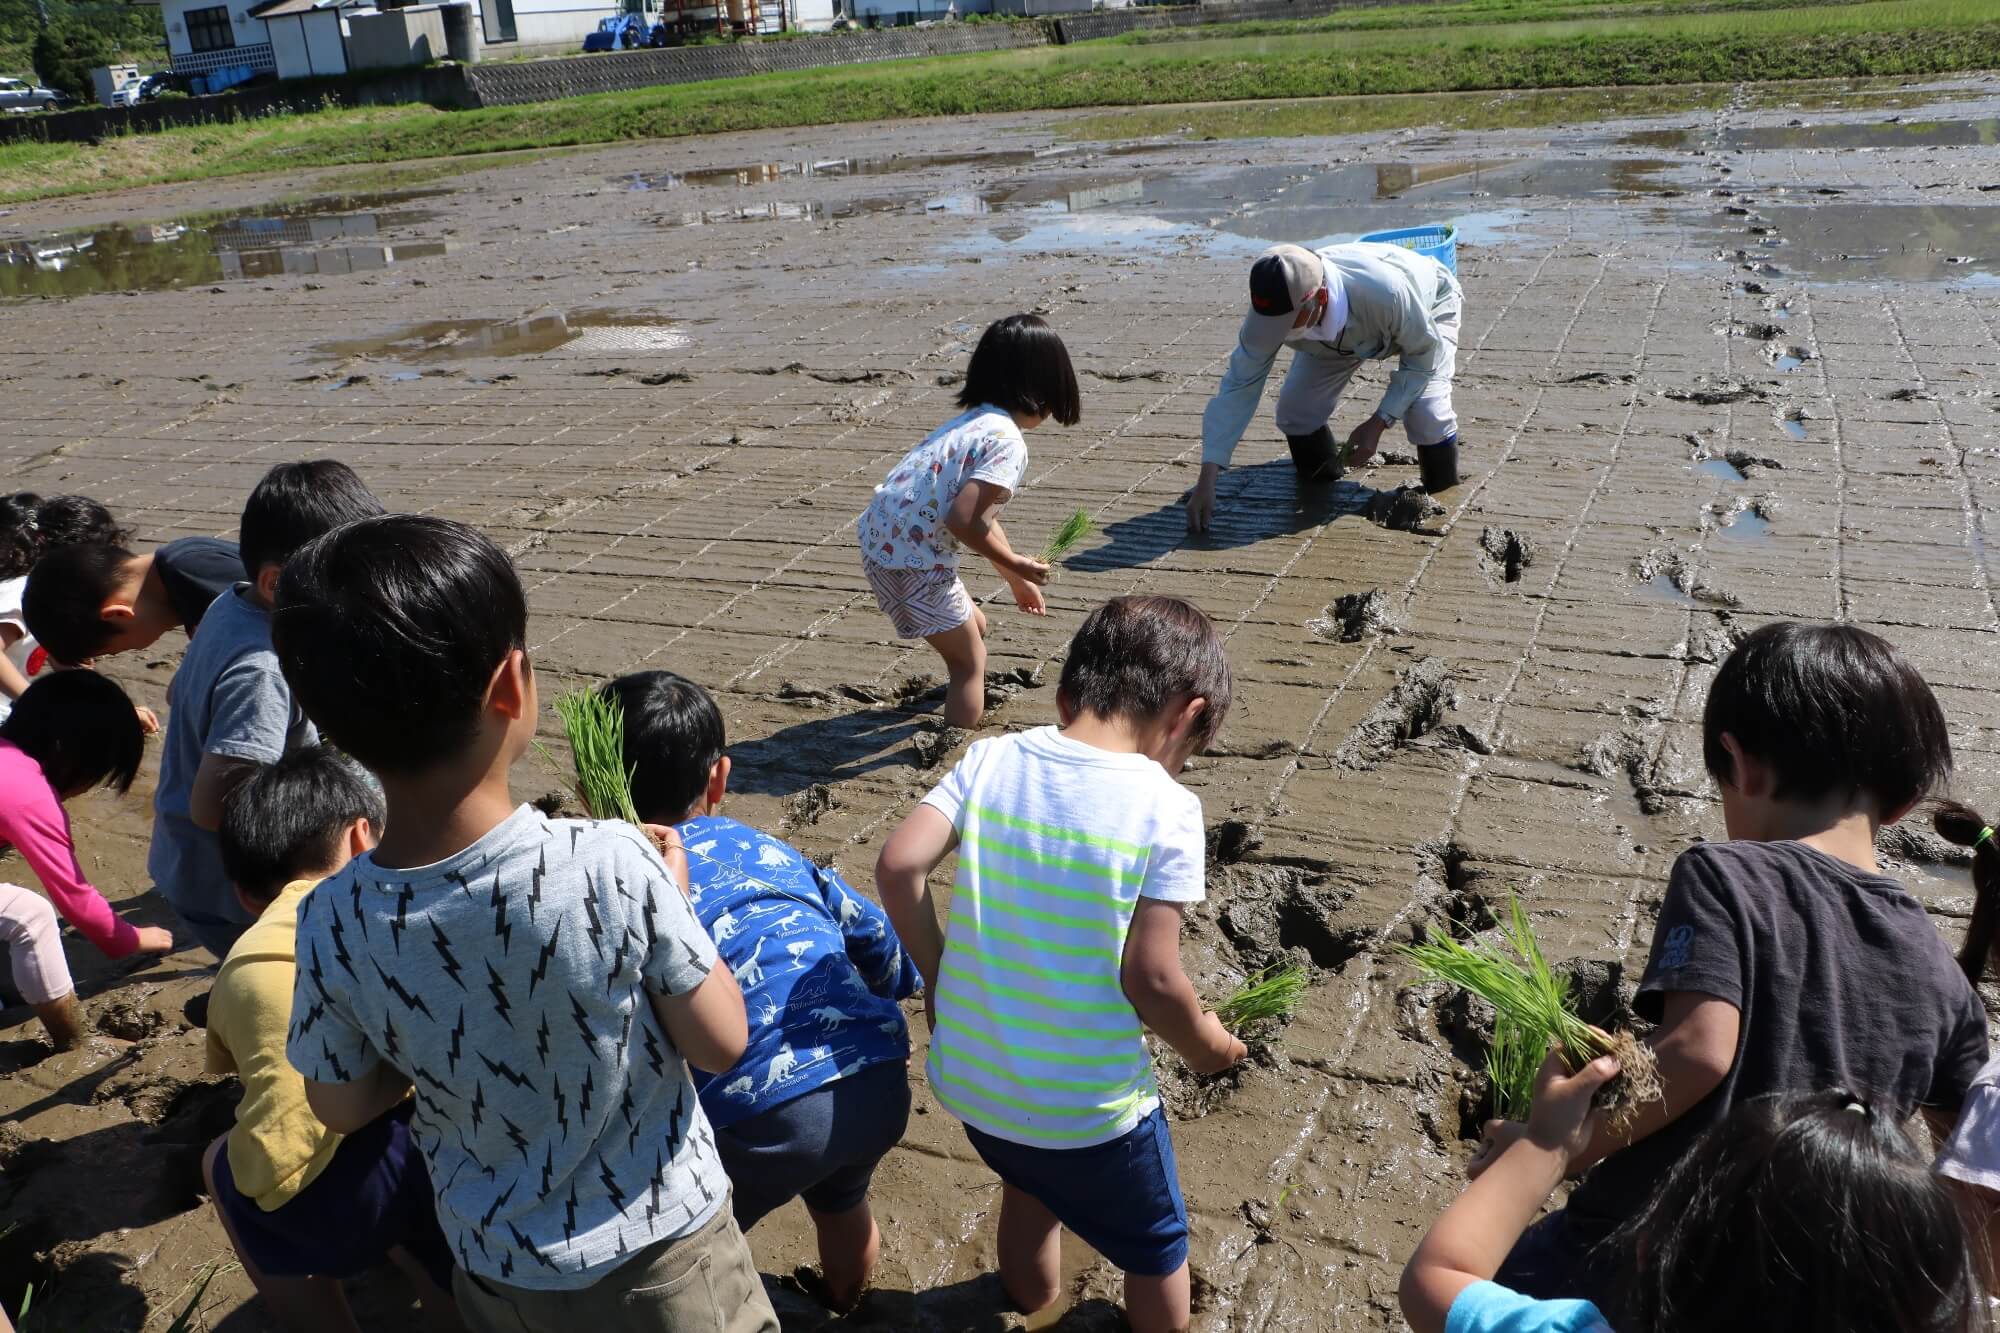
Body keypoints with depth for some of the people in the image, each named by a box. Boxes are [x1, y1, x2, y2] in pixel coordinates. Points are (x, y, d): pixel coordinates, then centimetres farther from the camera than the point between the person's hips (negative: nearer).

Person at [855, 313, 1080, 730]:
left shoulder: (974, 421, 13)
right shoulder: (1007, 441, -17)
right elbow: (963, 520, -27)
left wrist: (1017, 580, 31)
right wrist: (1016, 564, -10)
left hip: (880, 540, 9)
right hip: (914, 560, -9)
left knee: (973, 626, 29)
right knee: (970, 661, 9)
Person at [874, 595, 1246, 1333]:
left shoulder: (990, 758, -8)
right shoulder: (1167, 809, -17)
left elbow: (898, 867, -14)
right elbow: (1149, 978, -20)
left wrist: (937, 976, 2)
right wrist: (1206, 1046, 1)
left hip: (971, 1080, 5)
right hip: (1090, 1108, -4)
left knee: (1029, 1178, 38)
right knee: (1157, 1250, 26)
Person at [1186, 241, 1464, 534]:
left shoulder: (1386, 292, -49)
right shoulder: (1271, 312, -37)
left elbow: (1425, 353, -29)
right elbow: (1238, 388, -31)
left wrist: (1378, 423, -34)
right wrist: (1207, 480, -36)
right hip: (1343, 333, 4)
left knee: (1425, 409, -26)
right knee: (1295, 406, -14)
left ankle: (1443, 492, 4)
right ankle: (1321, 476, 17)